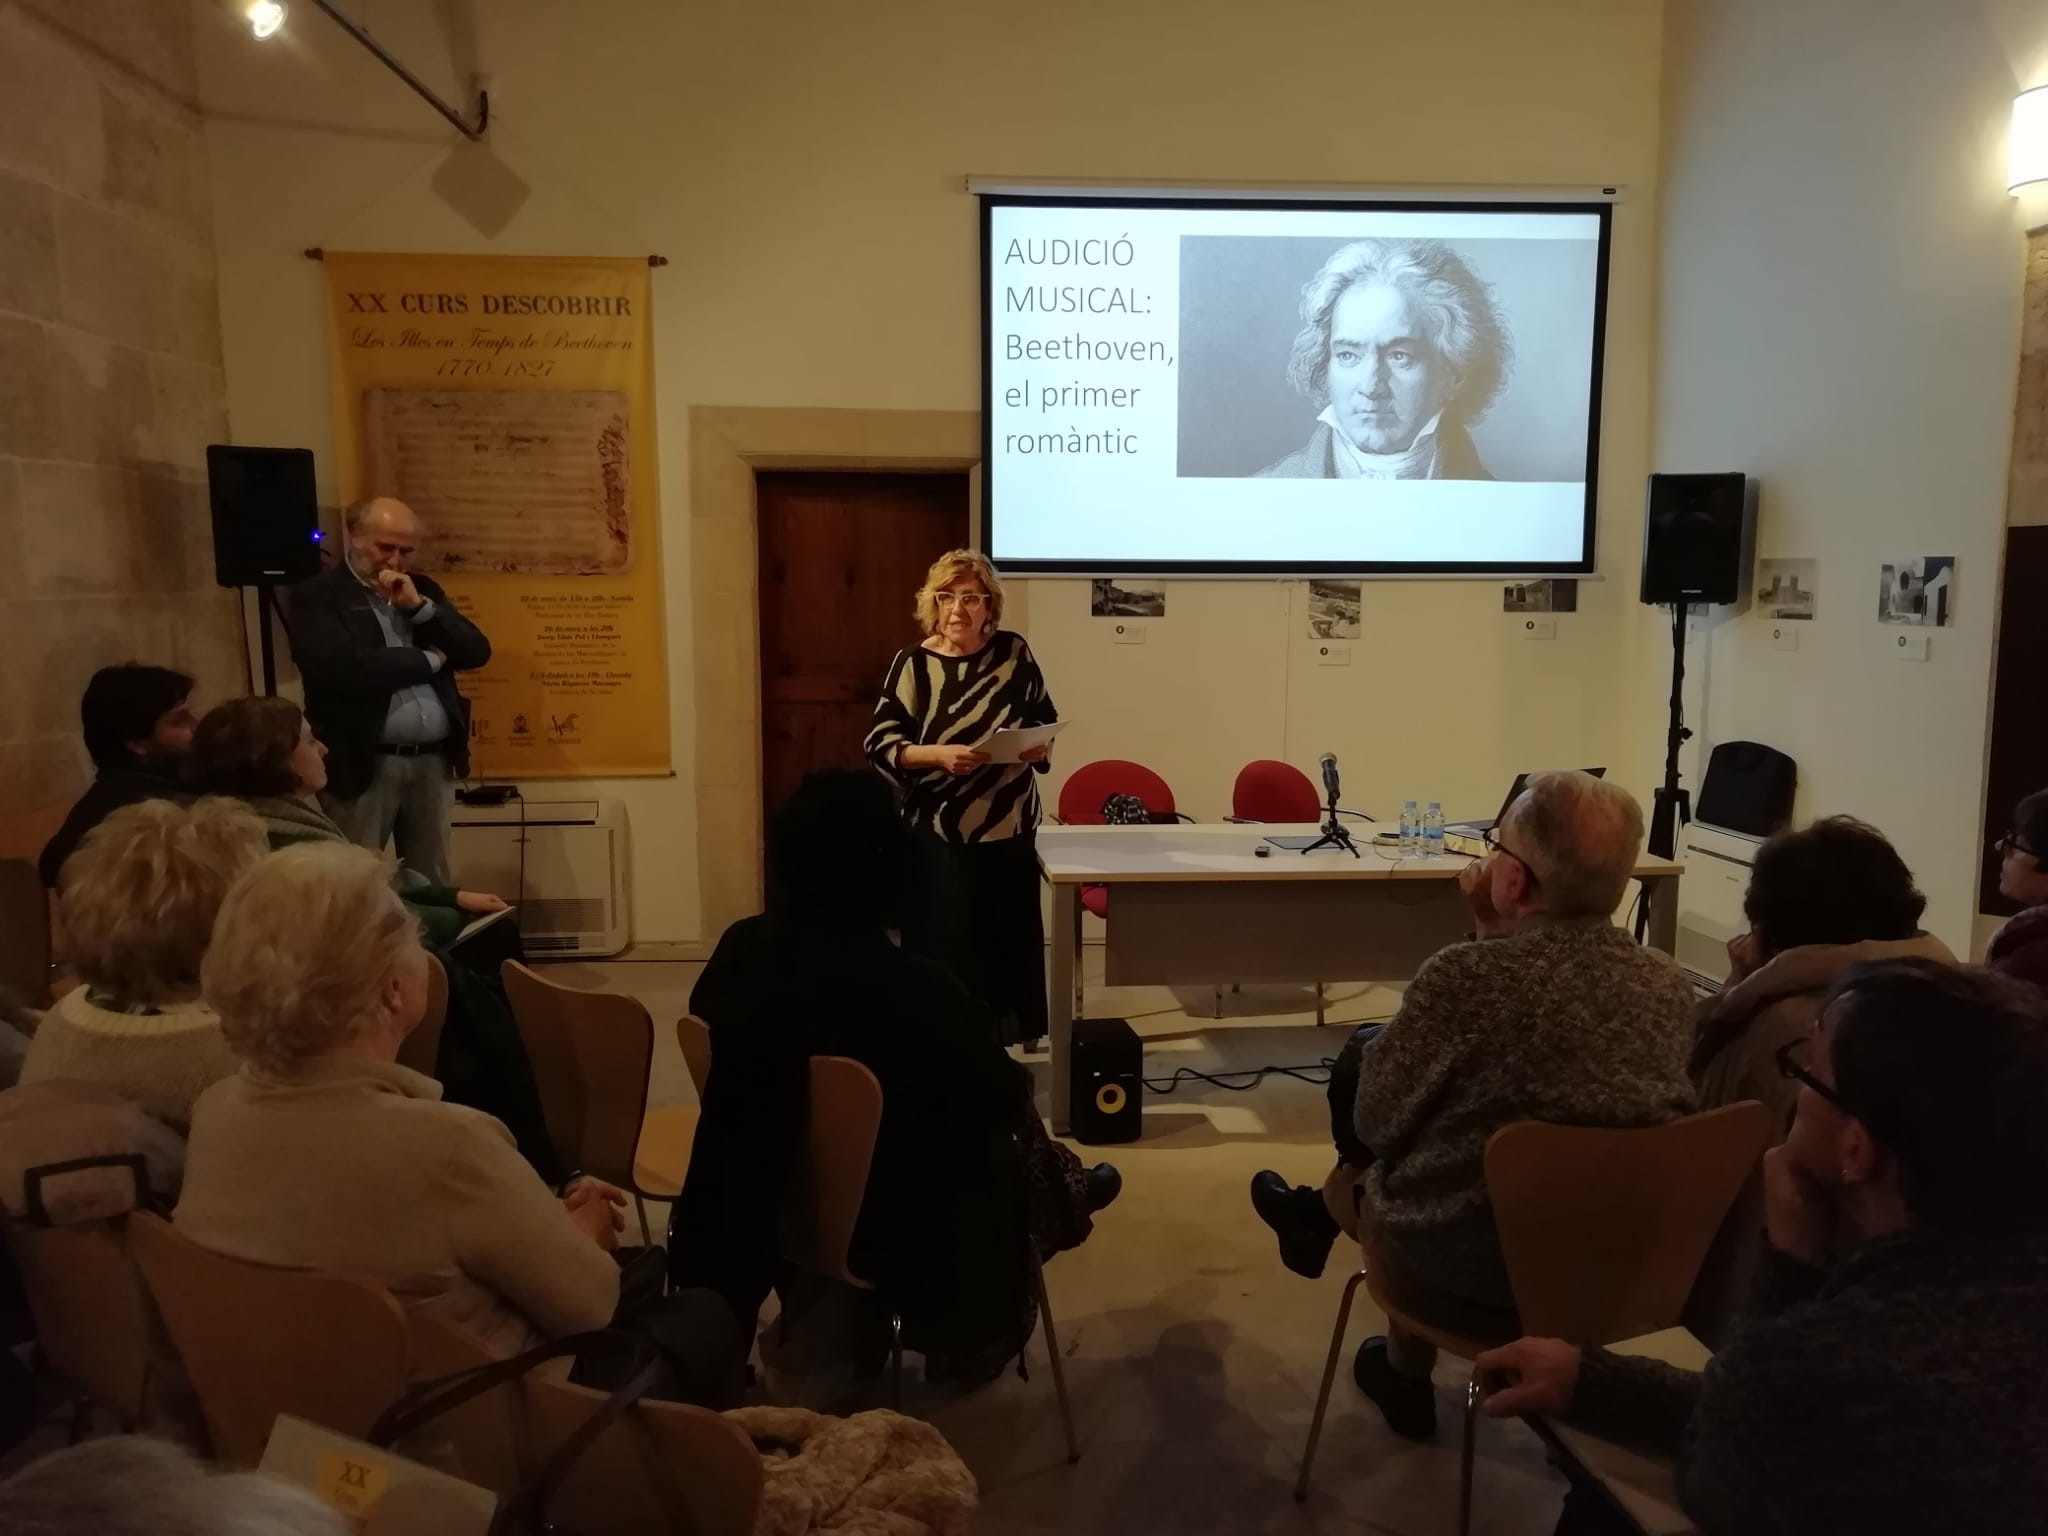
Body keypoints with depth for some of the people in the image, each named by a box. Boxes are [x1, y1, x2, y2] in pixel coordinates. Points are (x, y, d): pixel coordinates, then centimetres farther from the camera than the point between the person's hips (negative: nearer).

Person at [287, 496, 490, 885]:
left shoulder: (423, 590, 15)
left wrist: (419, 606, -6)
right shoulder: (317, 595, -3)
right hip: (364, 764, -5)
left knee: (434, 881, 10)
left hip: (433, 761, 5)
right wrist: (429, 660, -8)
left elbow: (476, 652, 7)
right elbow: (341, 669, -19)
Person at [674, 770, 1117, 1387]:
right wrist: (1014, 1077, 7)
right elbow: (1004, 1099, -15)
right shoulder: (914, 990, -31)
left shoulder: (741, 950, -15)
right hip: (887, 1223, -5)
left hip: (768, 1207, 5)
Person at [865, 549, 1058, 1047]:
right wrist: (937, 754, -23)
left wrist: (1040, 746, -9)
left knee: (1008, 945, 9)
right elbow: (881, 745, -7)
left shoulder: (1014, 652, 2)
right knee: (945, 953, 0)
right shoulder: (914, 663, -5)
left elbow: (1045, 719, 13)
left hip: (1008, 831, 3)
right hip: (939, 835, -2)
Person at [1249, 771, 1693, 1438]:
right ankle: (1325, 1210, 44)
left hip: (1469, 1271, -5)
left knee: (1362, 1054, 17)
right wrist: (1498, 936, 2)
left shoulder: (1464, 974, -25)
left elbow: (1376, 1121, -12)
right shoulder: (1669, 983, -8)